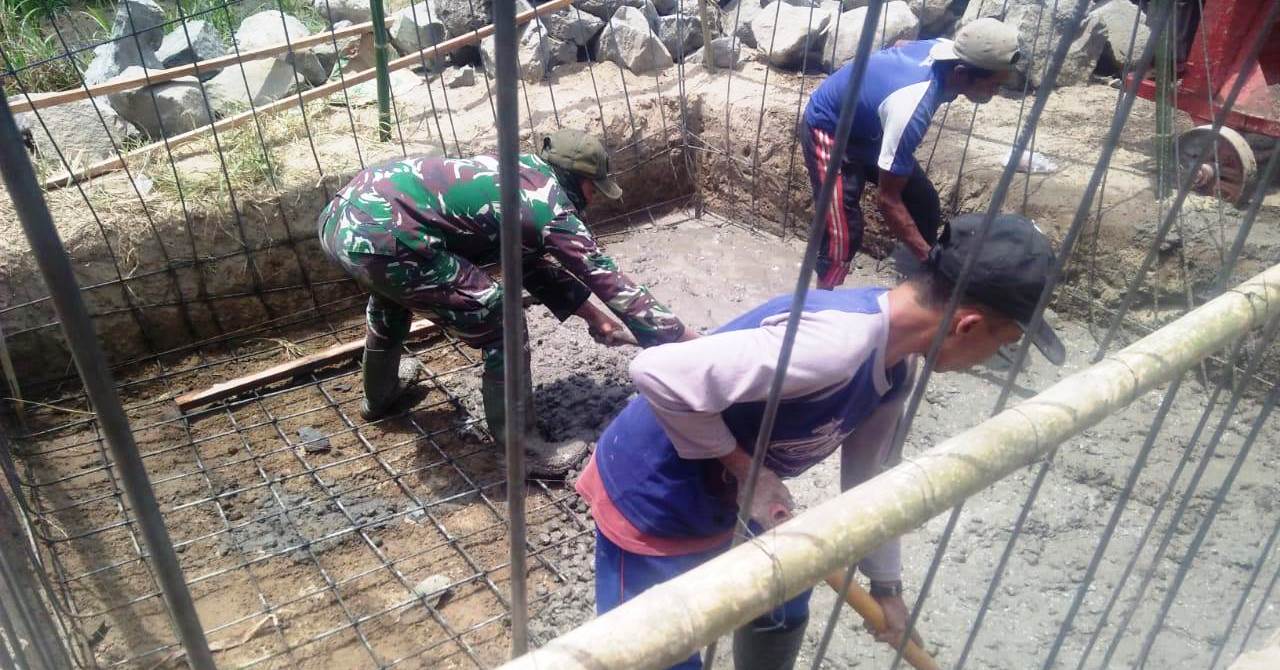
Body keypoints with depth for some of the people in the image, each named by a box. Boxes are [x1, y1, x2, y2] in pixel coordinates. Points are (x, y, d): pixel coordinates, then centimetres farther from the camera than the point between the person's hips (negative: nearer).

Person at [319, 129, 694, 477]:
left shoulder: (522, 172, 21)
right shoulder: (551, 210, -3)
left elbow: (530, 262, 30)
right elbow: (607, 280, 1)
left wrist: (590, 314, 30)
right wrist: (682, 337, 10)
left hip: (342, 213, 10)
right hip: (379, 237, -10)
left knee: (392, 288, 39)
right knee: (500, 328, -1)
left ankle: (380, 395, 61)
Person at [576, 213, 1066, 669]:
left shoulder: (896, 362, -4)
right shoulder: (836, 345, -36)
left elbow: (870, 471, 11)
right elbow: (656, 373, -38)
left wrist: (886, 585, 23)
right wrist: (746, 467, -25)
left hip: (727, 499, 9)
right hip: (652, 502, -9)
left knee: (783, 607, 26)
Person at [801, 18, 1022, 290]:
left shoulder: (947, 49, -17)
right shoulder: (912, 109, -40)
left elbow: (901, 45, 10)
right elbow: (888, 199, -32)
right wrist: (932, 259, -27)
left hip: (867, 126, 9)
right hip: (828, 129, -9)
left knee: (924, 203, 6)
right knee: (844, 234, -17)